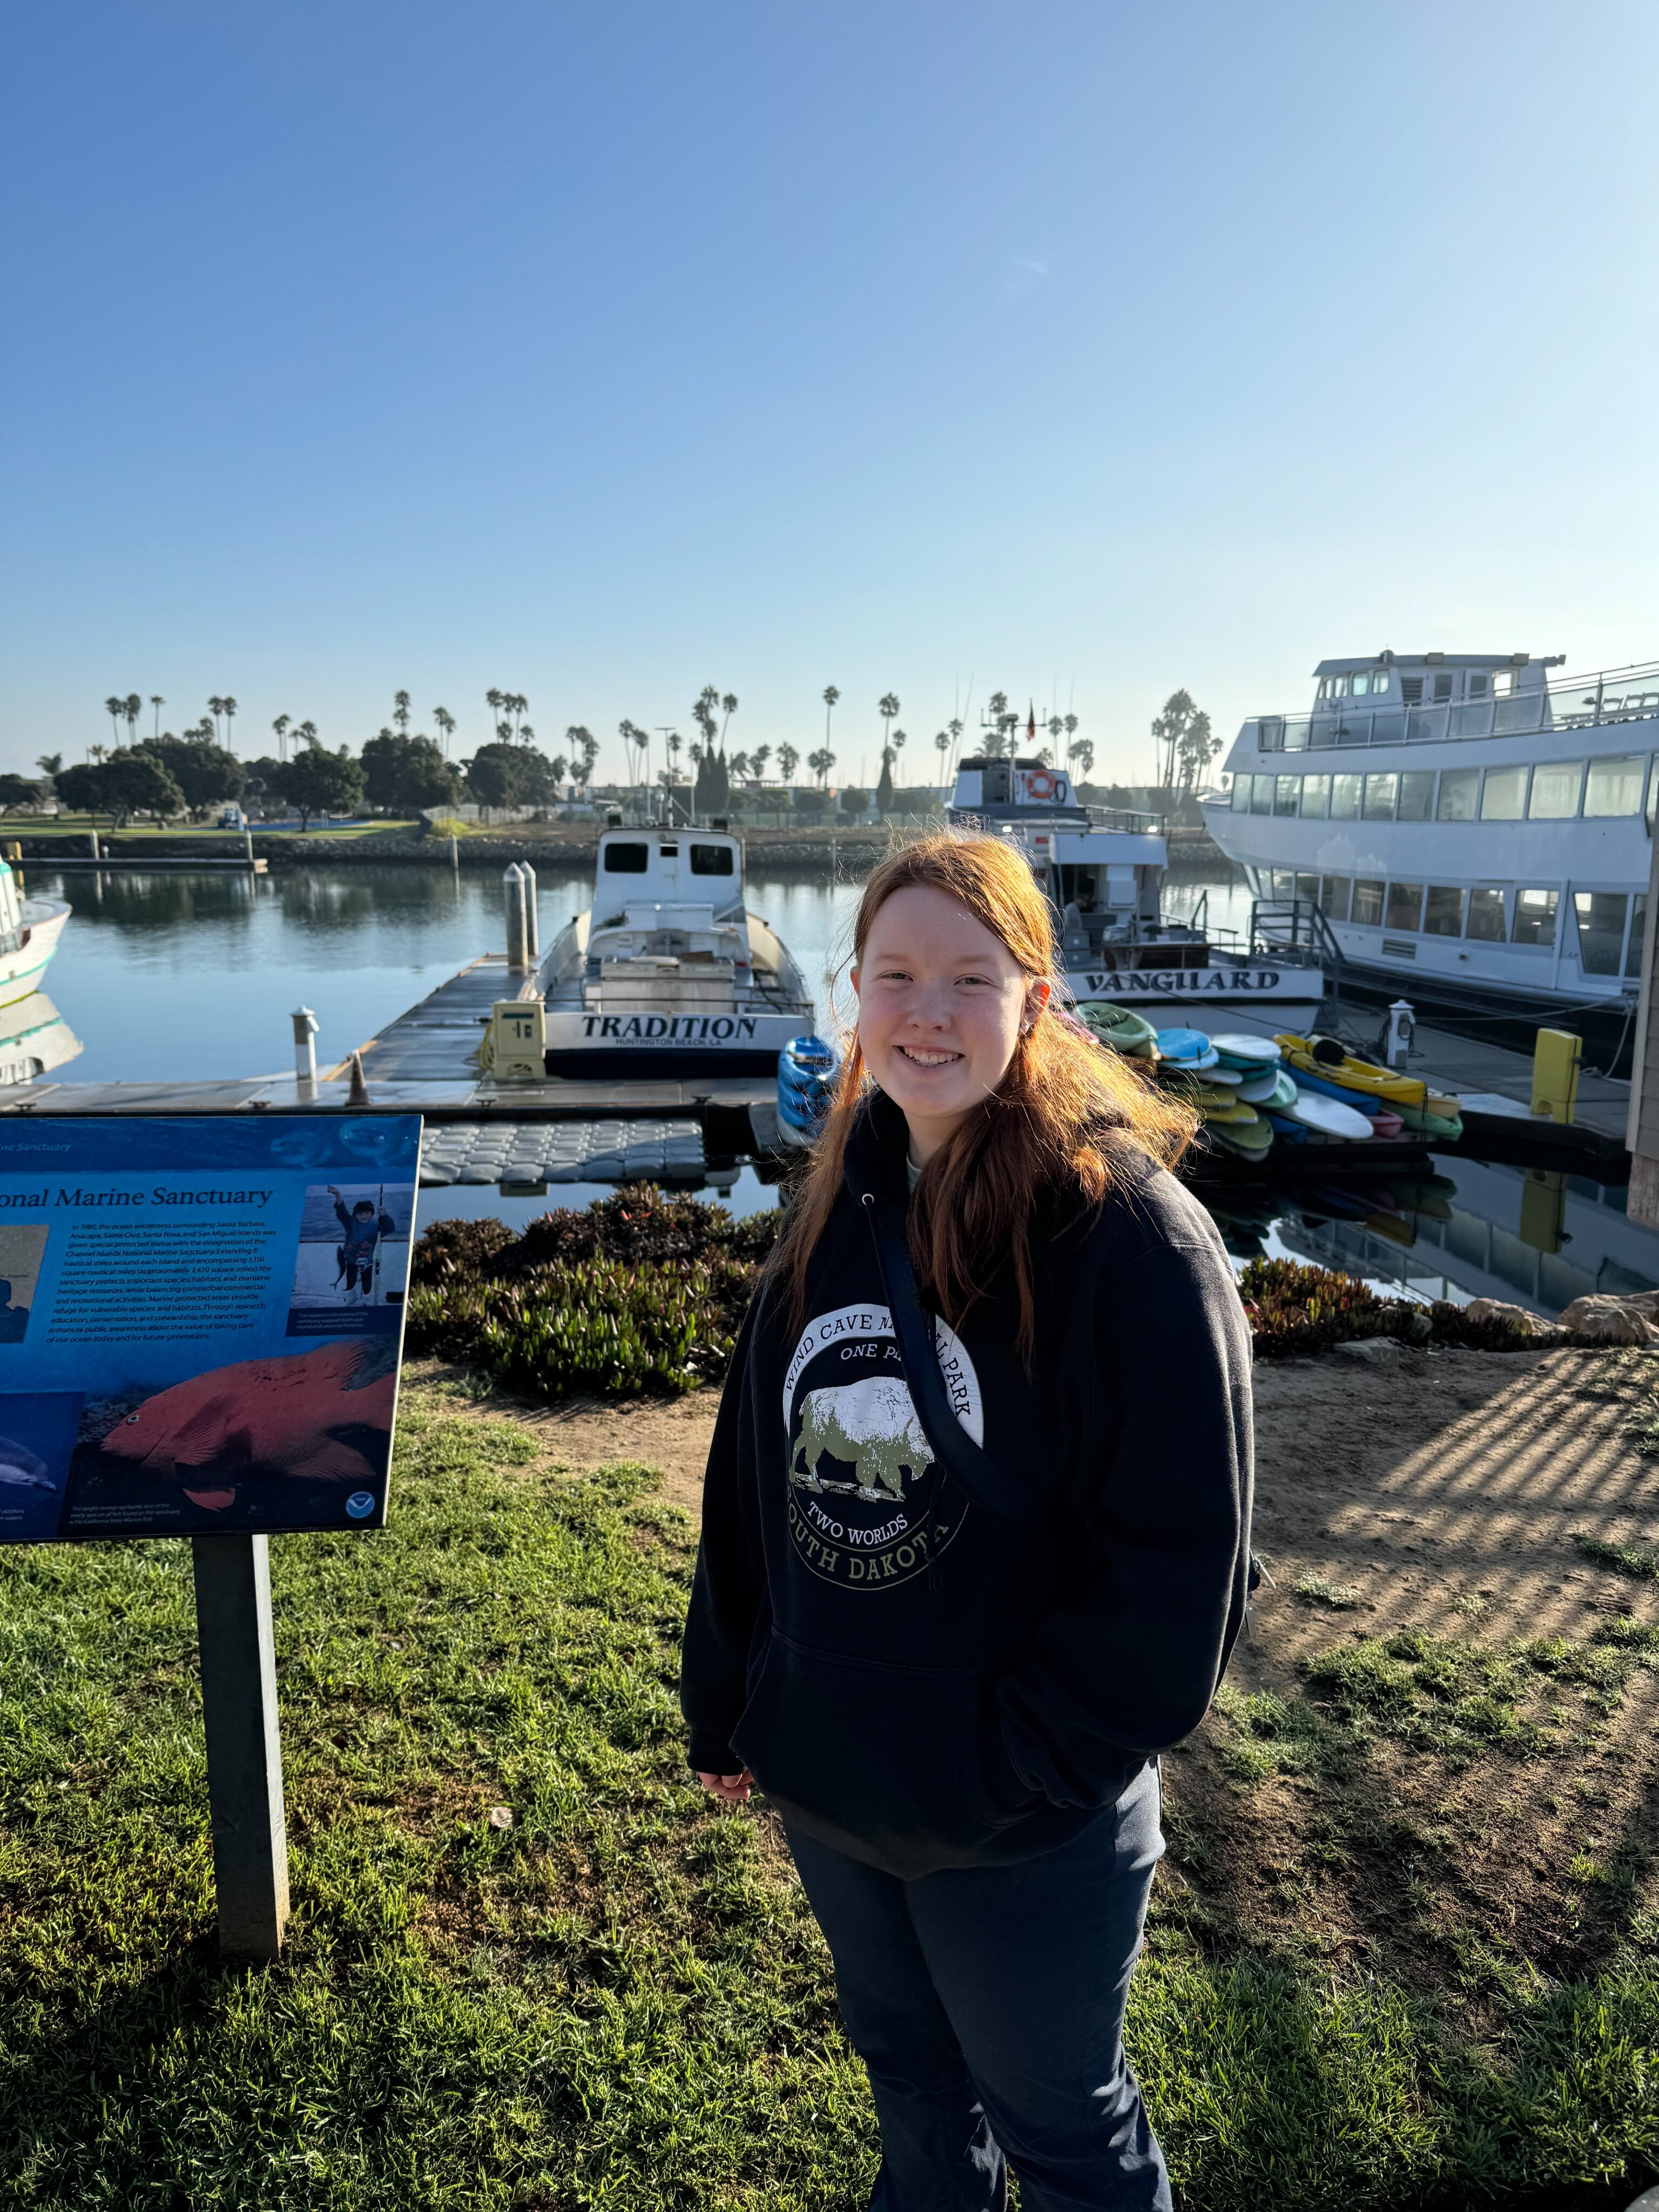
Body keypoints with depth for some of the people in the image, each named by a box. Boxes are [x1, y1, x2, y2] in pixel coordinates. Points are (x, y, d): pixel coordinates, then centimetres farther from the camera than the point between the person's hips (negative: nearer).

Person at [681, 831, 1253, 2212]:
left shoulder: (1133, 1233, -21)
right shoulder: (841, 1206, -1)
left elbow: (1178, 1559, -19)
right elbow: (755, 1466, 6)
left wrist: (1026, 1771, -17)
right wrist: (727, 1705, 8)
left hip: (1025, 1837, -5)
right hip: (824, 1785, 6)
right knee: (908, 2072, 29)